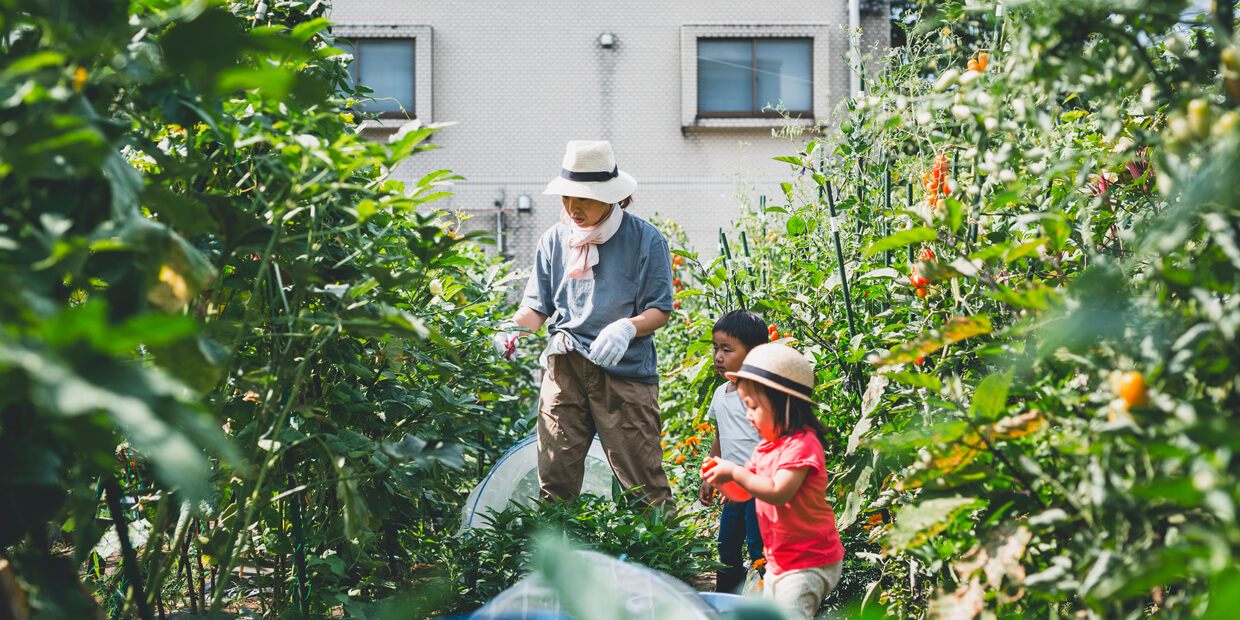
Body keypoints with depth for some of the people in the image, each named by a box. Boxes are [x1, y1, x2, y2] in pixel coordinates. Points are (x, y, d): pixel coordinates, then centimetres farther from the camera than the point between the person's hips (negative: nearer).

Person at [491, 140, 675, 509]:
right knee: (554, 474, 1)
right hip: (565, 365, 3)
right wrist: (514, 326, -7)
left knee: (642, 481, -7)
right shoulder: (554, 241, 12)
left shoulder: (646, 240, 0)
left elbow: (660, 310, 0)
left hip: (624, 366, -3)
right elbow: (537, 306, 15)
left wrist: (627, 328, -20)